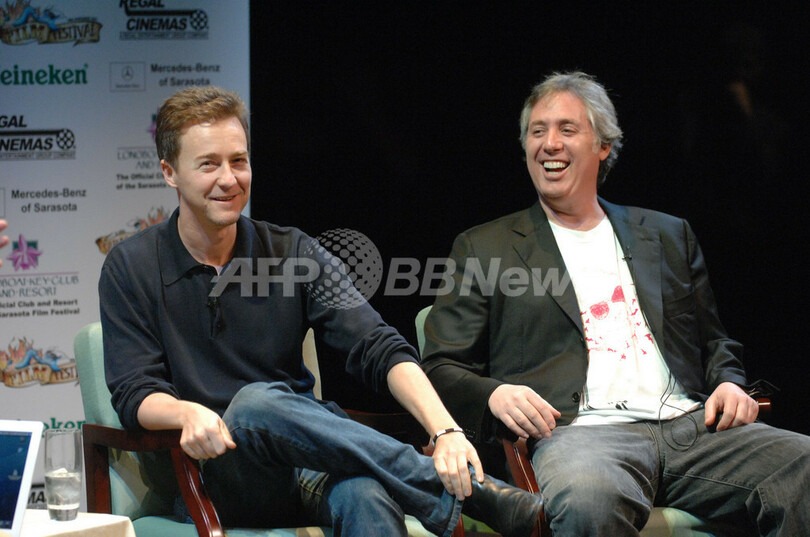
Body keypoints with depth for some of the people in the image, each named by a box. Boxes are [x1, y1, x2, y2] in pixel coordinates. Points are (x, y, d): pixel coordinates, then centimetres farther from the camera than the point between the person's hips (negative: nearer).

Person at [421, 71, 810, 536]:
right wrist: (495, 394, -11)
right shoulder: (484, 249, 16)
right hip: (578, 430, -4)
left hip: (689, 424, 4)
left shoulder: (668, 235, 26)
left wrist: (729, 384, 5)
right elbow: (441, 368, 12)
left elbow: (713, 342, 29)